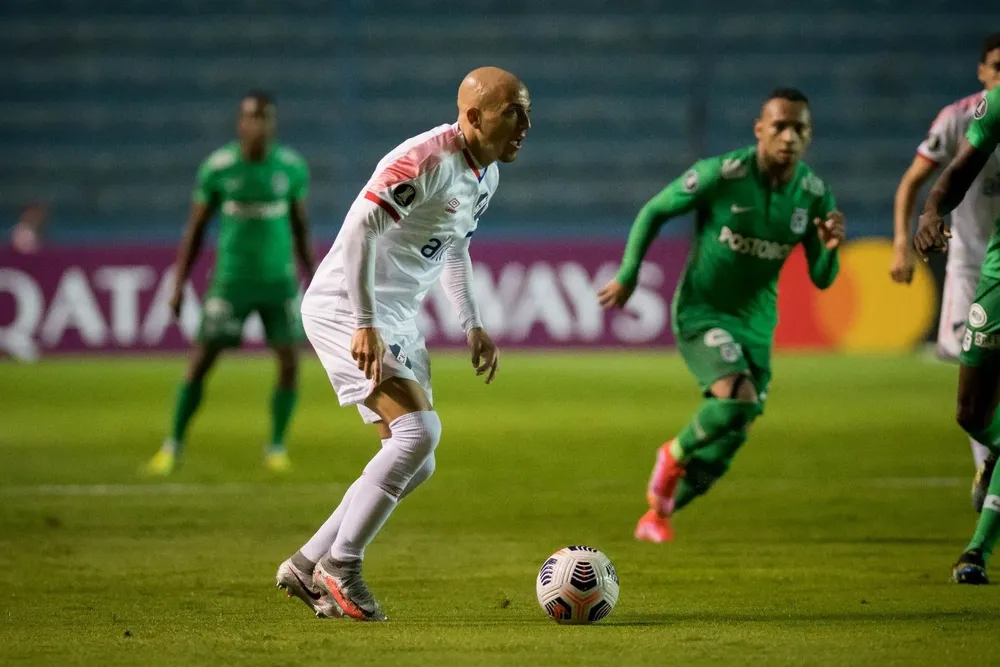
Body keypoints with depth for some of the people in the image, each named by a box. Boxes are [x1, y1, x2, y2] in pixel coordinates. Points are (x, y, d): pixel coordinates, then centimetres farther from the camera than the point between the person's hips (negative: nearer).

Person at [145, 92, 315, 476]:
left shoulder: (292, 167, -1)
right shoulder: (218, 167, -5)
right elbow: (196, 228, 2)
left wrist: (312, 280, 11)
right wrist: (179, 283, -2)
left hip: (279, 281, 1)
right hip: (231, 280, -1)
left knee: (289, 361, -6)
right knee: (201, 361, -4)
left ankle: (276, 447, 10)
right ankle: (174, 446, 10)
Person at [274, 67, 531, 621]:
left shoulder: (485, 173, 9)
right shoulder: (426, 160, -22)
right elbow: (359, 228, -28)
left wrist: (473, 325, 17)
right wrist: (365, 325, -30)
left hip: (396, 319, 10)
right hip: (344, 309, -10)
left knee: (415, 464, 7)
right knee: (419, 429, -22)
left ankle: (307, 568, 15)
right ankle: (340, 565, -12)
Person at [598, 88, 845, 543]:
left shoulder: (814, 195, -5)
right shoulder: (721, 174, -17)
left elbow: (821, 279, 1)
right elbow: (653, 212, -4)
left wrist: (829, 248, -21)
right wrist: (628, 276, -4)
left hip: (755, 324, 5)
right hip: (700, 313, -5)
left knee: (732, 436, 8)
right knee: (738, 398, -29)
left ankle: (658, 513, 31)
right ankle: (674, 455, 1)